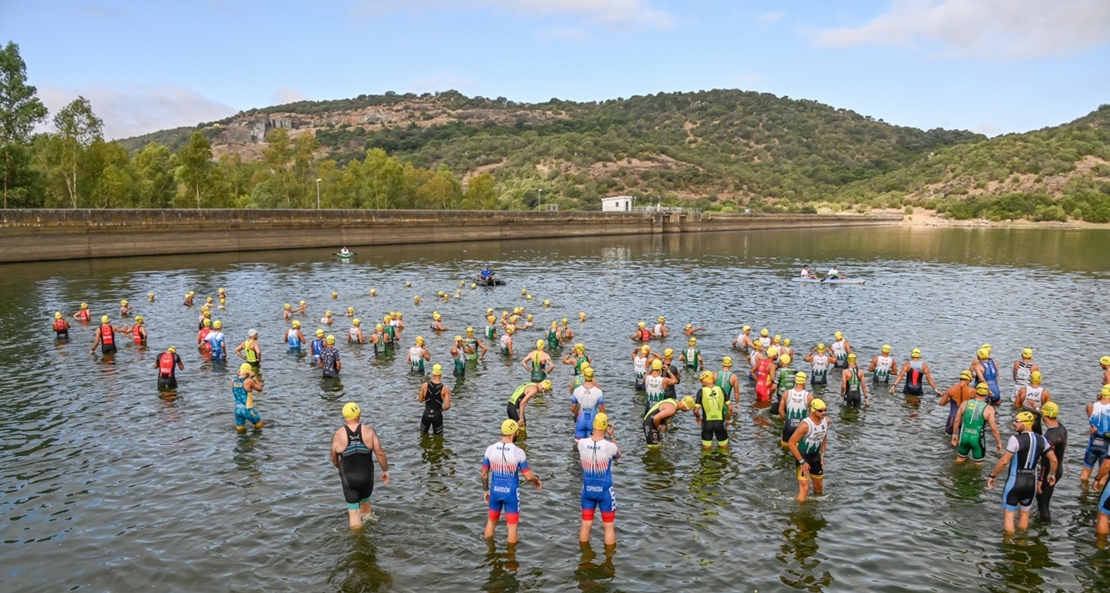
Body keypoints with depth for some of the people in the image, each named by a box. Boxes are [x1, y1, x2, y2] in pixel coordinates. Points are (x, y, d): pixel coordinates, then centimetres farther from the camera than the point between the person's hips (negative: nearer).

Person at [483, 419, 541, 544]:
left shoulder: (490, 449, -8)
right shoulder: (518, 452, -17)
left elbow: (484, 474, 0)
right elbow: (528, 476, -13)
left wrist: (486, 490, 16)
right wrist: (537, 480, 9)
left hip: (495, 492, 4)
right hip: (511, 493, -4)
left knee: (491, 521, 23)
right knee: (512, 526, 11)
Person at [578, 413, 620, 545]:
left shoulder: (582, 443, -13)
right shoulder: (609, 446, -20)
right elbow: (618, 455, 3)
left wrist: (593, 433, 9)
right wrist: (612, 436, 5)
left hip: (588, 489, 3)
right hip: (605, 490, -3)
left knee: (586, 525, 14)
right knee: (609, 526, 13)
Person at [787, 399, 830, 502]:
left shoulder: (826, 421, -8)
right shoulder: (805, 425, -30)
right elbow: (791, 443, -27)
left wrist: (822, 454, 8)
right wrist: (802, 462, -22)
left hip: (816, 457, 7)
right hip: (803, 457, -7)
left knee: (819, 487, 19)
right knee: (804, 488, -12)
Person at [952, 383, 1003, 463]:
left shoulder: (965, 404, -3)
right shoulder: (989, 409, -12)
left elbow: (957, 421, 2)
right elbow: (993, 428, -13)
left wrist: (954, 434, 14)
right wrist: (999, 442, -2)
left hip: (964, 436, 3)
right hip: (977, 438, -3)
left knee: (960, 459, 23)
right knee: (978, 463, 15)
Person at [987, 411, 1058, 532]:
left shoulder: (1016, 439, -18)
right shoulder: (1041, 440, 3)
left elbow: (1004, 461, -19)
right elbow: (1054, 459, 10)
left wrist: (992, 475, -8)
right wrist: (1052, 474, 28)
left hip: (1015, 481, -6)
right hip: (1031, 482, 7)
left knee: (1009, 514, 2)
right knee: (1024, 514, 20)